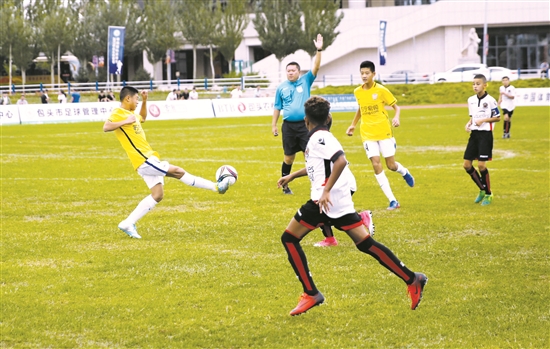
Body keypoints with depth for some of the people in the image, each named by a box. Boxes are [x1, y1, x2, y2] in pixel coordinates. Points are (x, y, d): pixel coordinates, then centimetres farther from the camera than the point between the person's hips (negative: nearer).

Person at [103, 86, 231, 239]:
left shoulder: (129, 113, 19)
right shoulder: (118, 113, -10)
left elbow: (142, 118, 40)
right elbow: (106, 127, -26)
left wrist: (145, 101, 28)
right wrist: (125, 122, -28)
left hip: (149, 159, 11)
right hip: (144, 160, -11)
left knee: (157, 195, 7)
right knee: (177, 171, -12)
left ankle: (128, 223, 8)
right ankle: (216, 186, -8)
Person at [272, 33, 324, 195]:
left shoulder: (305, 81, 2)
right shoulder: (281, 87, 5)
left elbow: (316, 67, -10)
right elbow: (277, 107, 11)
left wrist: (319, 50, -21)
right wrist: (273, 125, 7)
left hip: (304, 124, -1)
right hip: (288, 126, 1)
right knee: (289, 157, 9)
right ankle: (285, 185, 20)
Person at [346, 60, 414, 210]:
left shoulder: (381, 90, -8)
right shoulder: (357, 92, 3)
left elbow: (396, 107, -2)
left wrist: (396, 118, -21)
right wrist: (353, 125, 20)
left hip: (384, 132, -2)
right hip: (368, 134, 2)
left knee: (391, 165, -1)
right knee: (376, 164, -12)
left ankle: (404, 172, 39)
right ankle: (392, 201, -9)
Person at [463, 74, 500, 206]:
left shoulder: (490, 100, -10)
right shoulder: (471, 100, 9)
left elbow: (497, 117, -5)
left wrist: (484, 120, -18)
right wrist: (469, 123, 1)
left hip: (485, 134, -7)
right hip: (474, 134, 7)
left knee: (481, 165, -12)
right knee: (467, 165, 2)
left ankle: (488, 194, 6)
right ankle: (482, 189, 20)